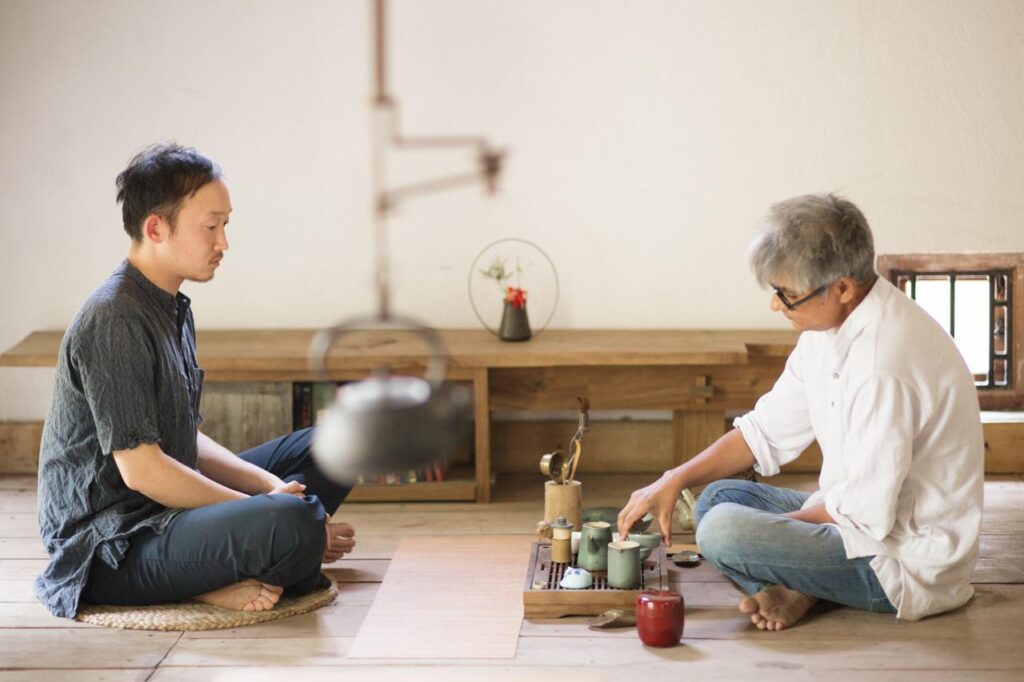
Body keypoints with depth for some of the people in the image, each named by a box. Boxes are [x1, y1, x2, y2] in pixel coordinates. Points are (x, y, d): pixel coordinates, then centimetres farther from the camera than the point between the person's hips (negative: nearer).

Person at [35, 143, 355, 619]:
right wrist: (264, 510, -18)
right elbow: (140, 469, -23)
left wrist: (269, 485, 0)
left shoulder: (171, 309, 13)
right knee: (296, 524, -34)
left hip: (164, 507, 11)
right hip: (109, 546, -11)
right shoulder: (113, 321, -19)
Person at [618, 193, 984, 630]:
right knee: (717, 496, 14)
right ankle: (798, 591, -5)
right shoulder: (829, 328, 2)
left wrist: (781, 521, -7)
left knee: (722, 531, -24)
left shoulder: (883, 364, -30)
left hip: (907, 564, -11)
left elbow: (866, 514, -25)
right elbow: (767, 430, 12)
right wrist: (673, 481, 3)